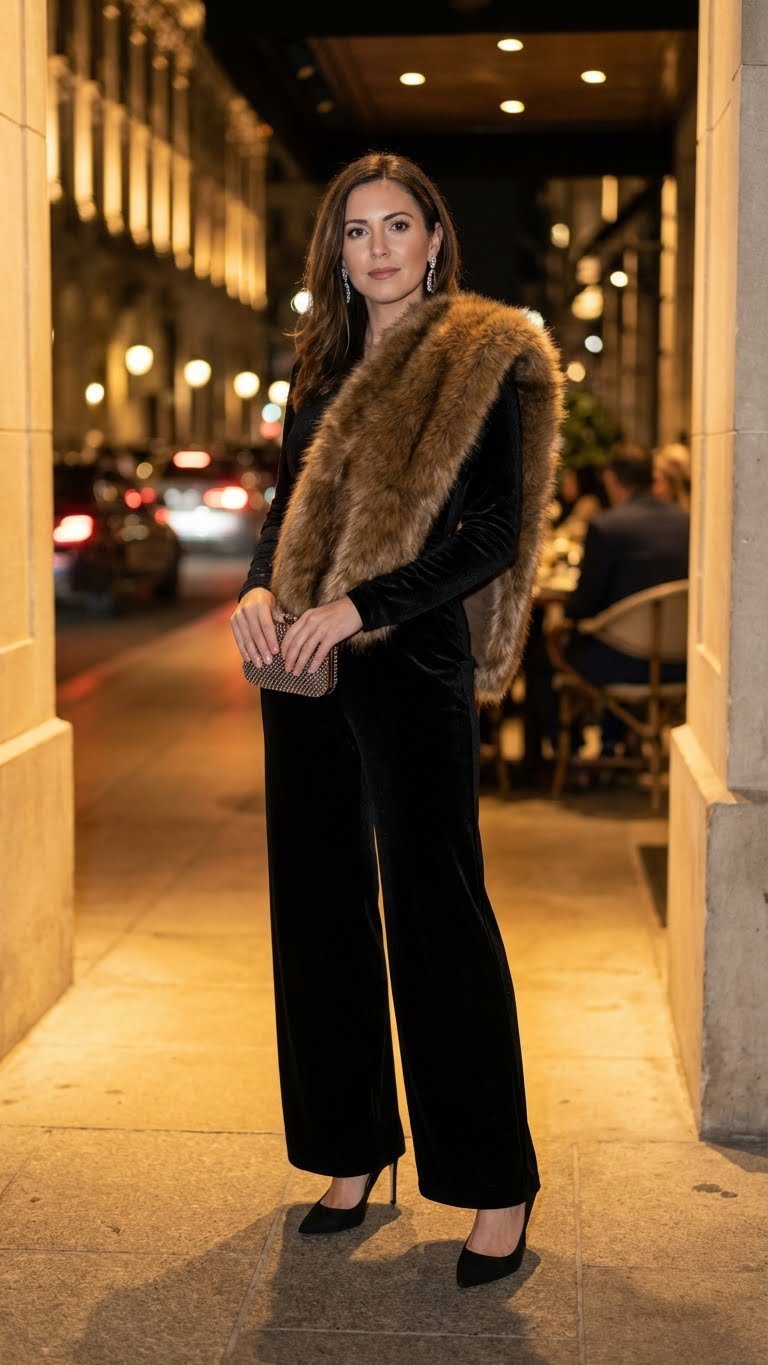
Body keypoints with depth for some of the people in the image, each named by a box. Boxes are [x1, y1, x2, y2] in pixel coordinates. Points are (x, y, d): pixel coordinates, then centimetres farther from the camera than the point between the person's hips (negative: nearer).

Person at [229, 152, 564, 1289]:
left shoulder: (486, 362, -5)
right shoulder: (322, 362, 14)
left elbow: (494, 536, -11)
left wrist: (358, 606, -19)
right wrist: (261, 587, -4)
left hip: (412, 664, -7)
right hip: (306, 670, 7)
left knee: (436, 917, -4)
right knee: (320, 909, 11)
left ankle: (497, 1184, 8)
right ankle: (354, 1150, 25)